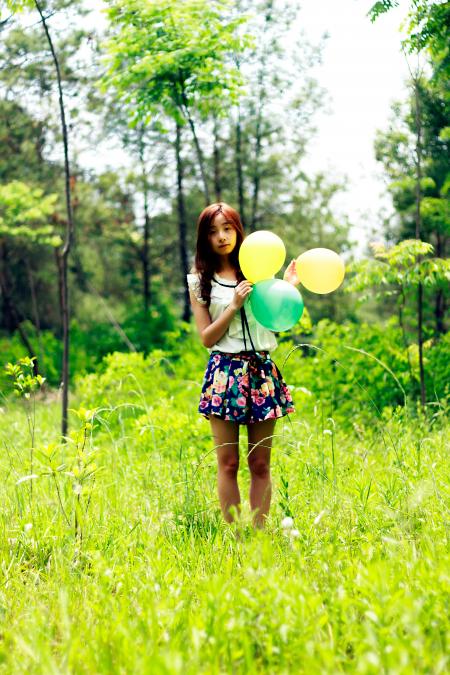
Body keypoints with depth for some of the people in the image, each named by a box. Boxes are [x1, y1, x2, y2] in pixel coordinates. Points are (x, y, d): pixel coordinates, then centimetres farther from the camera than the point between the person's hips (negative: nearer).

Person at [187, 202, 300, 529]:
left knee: (260, 464, 4)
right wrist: (234, 305, -11)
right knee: (228, 463, 1)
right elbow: (207, 337, -2)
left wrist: (286, 288, -2)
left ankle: (259, 533, 10)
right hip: (225, 371, -2)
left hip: (262, 370, 2)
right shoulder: (200, 281, 5)